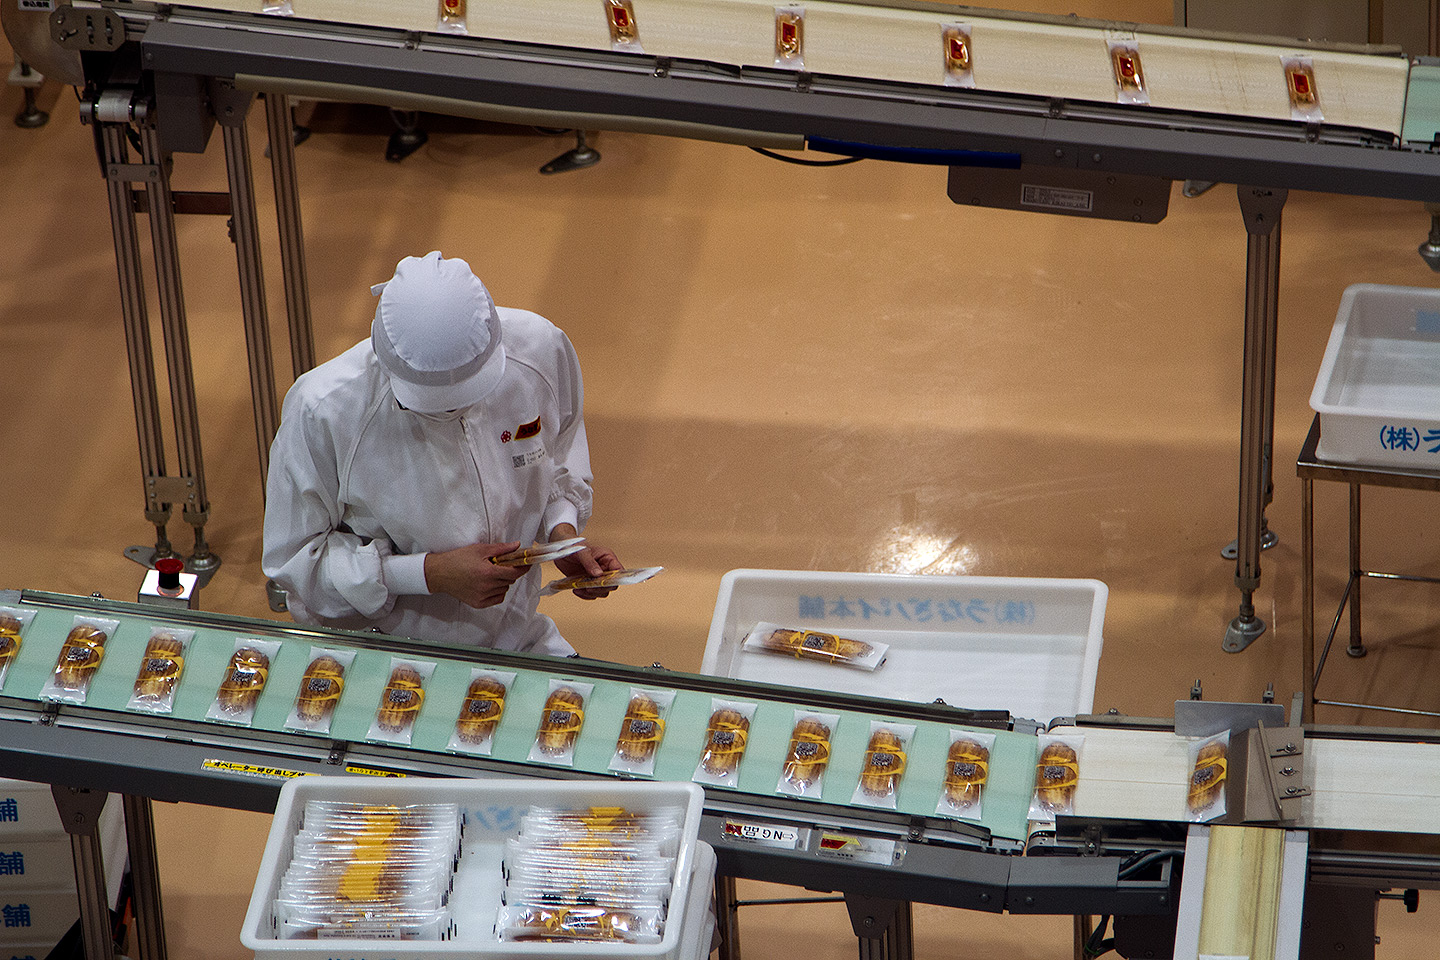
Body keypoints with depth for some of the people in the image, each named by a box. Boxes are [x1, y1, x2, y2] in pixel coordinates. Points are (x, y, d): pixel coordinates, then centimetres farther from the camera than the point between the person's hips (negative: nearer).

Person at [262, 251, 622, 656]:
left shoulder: (540, 348, -6)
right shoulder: (320, 412, -19)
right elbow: (292, 562, -9)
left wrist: (563, 529, -2)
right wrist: (430, 574, -18)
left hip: (521, 639, 3)